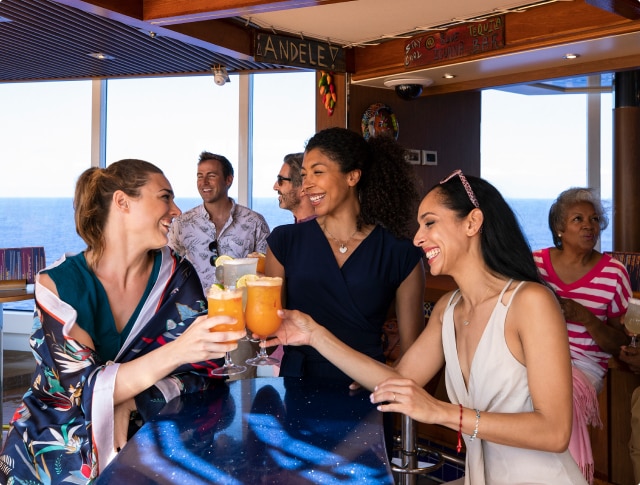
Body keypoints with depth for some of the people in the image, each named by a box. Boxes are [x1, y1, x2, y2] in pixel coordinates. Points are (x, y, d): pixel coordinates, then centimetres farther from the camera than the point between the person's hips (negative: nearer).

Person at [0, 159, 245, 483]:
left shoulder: (176, 275, -6)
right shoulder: (57, 284, -13)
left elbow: (204, 369, -7)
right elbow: (85, 388, -21)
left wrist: (128, 407, -21)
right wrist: (174, 352, -36)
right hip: (56, 442, -1)